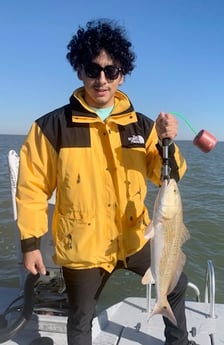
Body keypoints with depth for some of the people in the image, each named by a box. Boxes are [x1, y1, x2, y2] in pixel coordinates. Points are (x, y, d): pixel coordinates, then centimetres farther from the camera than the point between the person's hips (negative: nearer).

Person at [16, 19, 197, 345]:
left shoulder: (141, 125, -2)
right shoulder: (52, 126, -12)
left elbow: (169, 177, -2)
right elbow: (33, 187, -7)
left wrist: (167, 143, -21)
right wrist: (30, 243, -7)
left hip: (134, 237, 3)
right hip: (83, 245, -3)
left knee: (177, 284, 18)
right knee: (81, 318, 16)